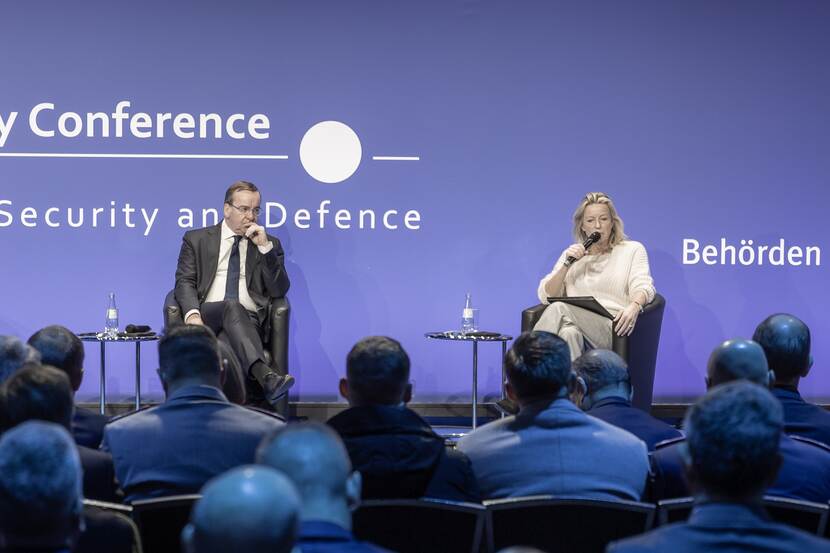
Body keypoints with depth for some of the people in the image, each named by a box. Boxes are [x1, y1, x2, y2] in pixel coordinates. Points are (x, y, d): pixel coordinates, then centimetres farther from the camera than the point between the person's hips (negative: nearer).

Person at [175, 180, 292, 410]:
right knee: (232, 306, -37)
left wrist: (265, 247, -3)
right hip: (206, 319, -1)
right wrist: (192, 313, -15)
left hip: (249, 321, 1)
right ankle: (266, 377, -59)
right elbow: (185, 282, 6)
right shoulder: (197, 239, 18)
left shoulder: (269, 245, 19)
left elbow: (279, 291, 7)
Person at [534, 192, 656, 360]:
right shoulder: (572, 254, 26)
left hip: (612, 329, -2)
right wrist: (567, 265, 0)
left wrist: (634, 307, -25)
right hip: (577, 324, 2)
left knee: (559, 308, -32)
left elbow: (643, 288, -1)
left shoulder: (633, 250, 17)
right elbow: (546, 297, 16)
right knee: (569, 333, -39)